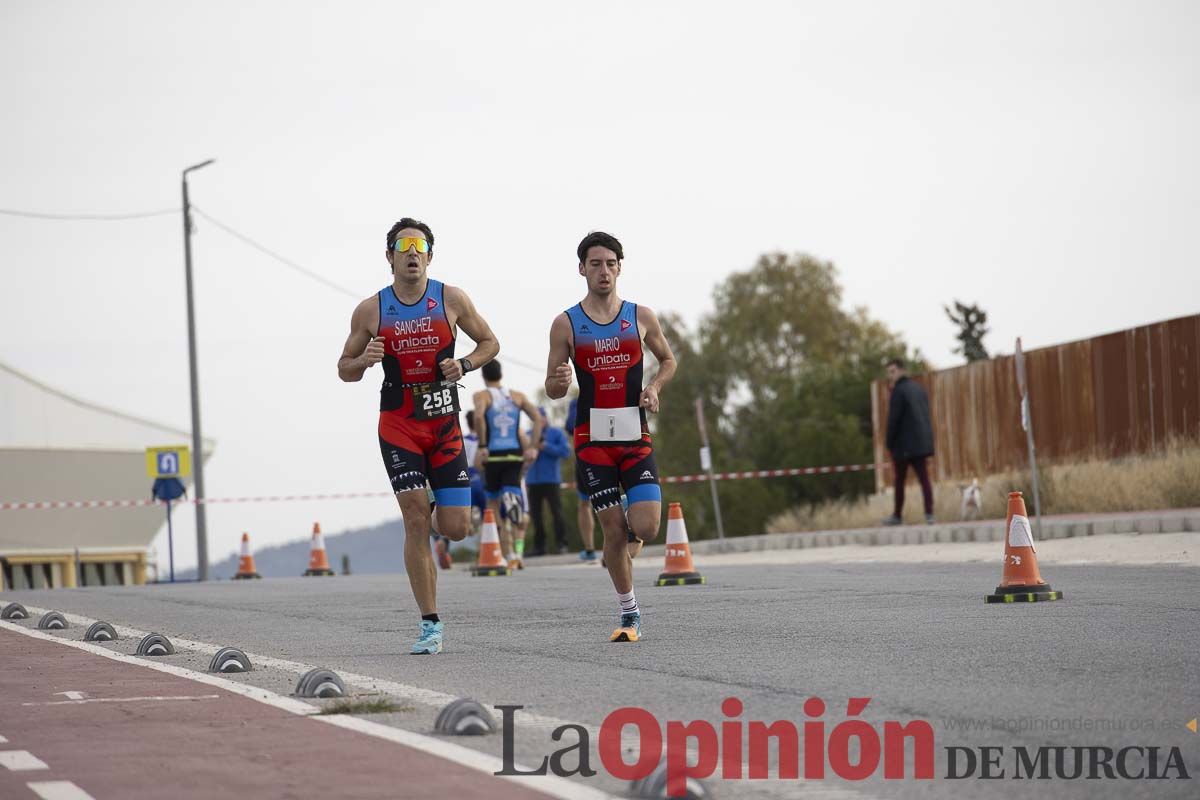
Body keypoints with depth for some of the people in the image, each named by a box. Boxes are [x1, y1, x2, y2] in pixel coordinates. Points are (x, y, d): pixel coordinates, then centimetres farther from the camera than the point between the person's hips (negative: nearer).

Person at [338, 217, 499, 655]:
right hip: (398, 425, -1)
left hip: (445, 424, 1)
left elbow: (489, 342, 12)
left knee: (456, 529, -4)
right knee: (416, 520, -11)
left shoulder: (452, 299, 0)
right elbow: (344, 370, 8)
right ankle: (430, 625, -5)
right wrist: (364, 360, -14)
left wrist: (464, 364, -9)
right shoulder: (370, 310, 0)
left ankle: (432, 512, 36)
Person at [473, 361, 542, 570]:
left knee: (495, 508, 11)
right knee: (514, 508, -4)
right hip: (515, 455, 2)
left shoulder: (482, 396, 2)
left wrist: (482, 446, -14)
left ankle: (510, 556, 6)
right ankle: (518, 552, -29)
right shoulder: (517, 396, 12)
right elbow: (538, 419, 2)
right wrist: (531, 448, 1)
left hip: (493, 457, -2)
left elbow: (479, 416, -20)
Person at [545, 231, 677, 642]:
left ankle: (628, 536, 25)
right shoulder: (566, 323, 1)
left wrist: (654, 388, 0)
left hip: (635, 437, 1)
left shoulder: (641, 317, 5)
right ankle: (629, 615, 13)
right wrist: (559, 383, -19)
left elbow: (668, 360, 20)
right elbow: (551, 389, 5)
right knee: (613, 532, -2)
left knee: (647, 527, -12)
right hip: (592, 439, -1)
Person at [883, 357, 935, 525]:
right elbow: (925, 416, 16)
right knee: (924, 478, 1)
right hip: (922, 442, 7)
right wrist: (926, 440, 18)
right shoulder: (919, 389, 14)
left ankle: (897, 516, 10)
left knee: (900, 480, 4)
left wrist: (890, 444, -6)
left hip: (905, 445, -7)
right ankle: (929, 514, -9)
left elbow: (893, 420, -13)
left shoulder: (899, 391, -11)